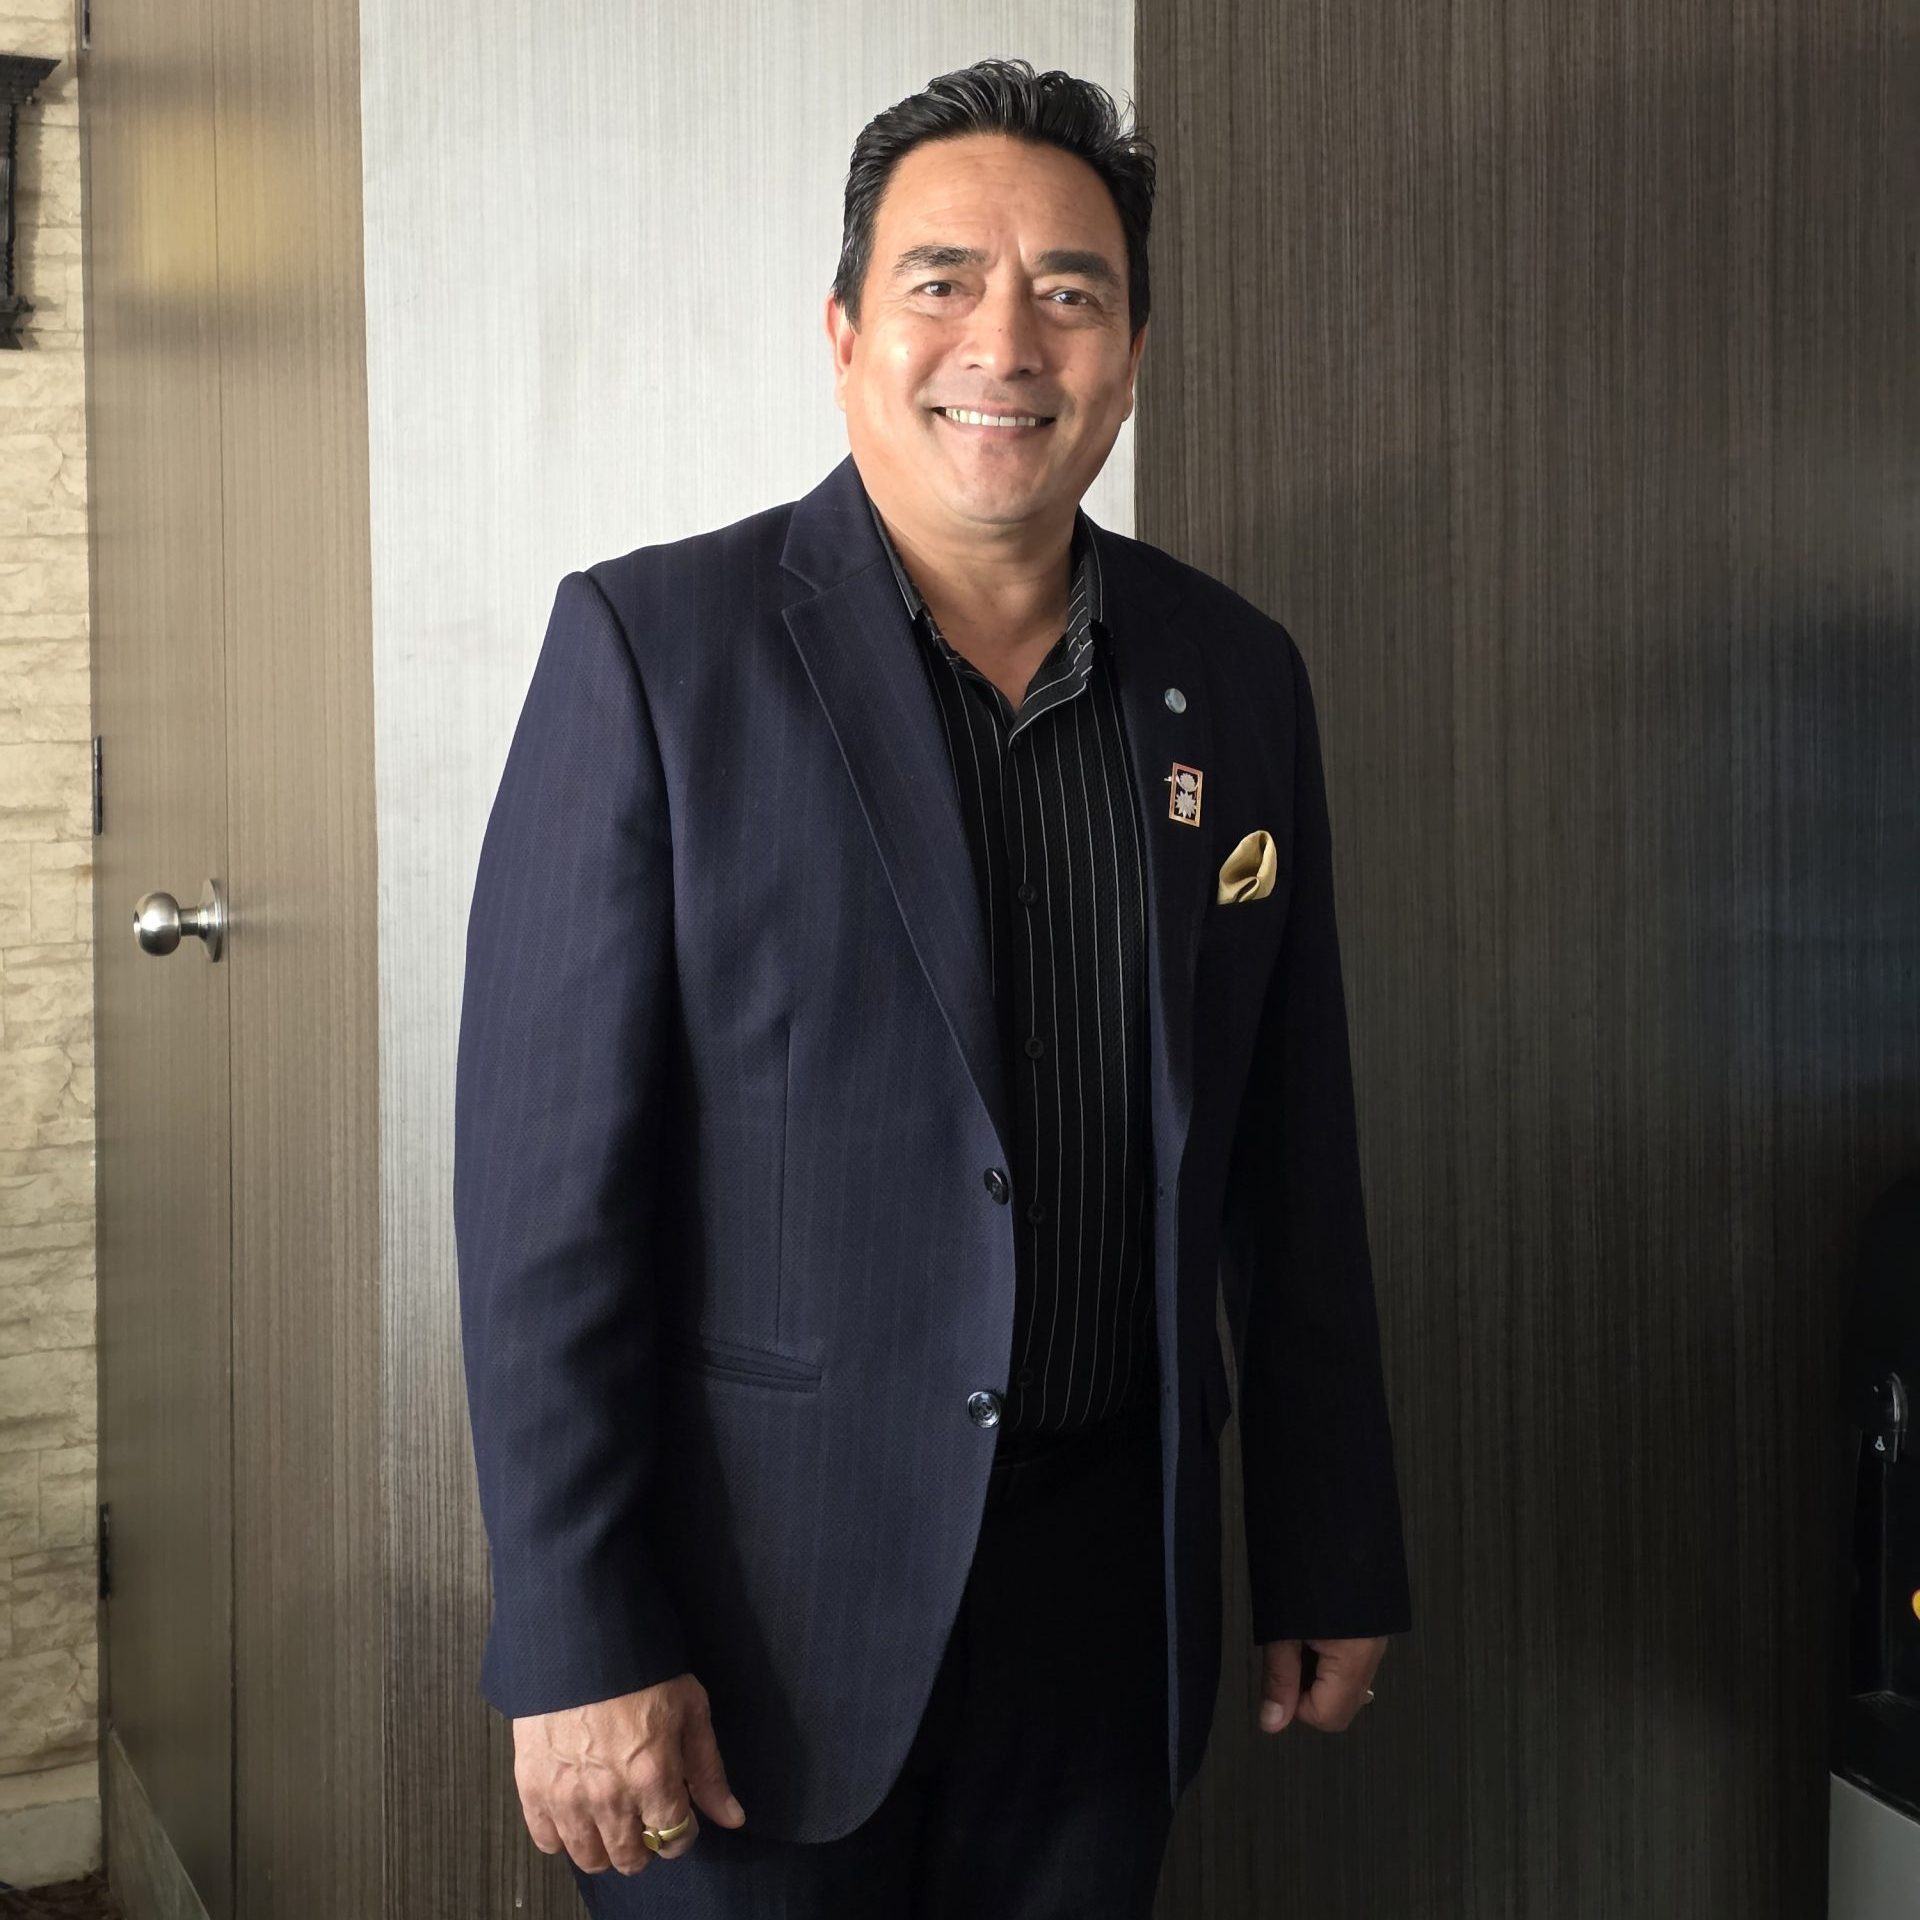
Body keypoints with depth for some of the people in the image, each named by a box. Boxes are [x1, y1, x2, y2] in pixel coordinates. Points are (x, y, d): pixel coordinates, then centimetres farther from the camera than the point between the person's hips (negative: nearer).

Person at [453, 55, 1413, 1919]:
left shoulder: (1237, 677, 5)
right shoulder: (652, 643, -8)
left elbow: (1293, 1170, 9)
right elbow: (543, 1175, -11)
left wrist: (1331, 1556, 11)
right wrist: (575, 1642, -14)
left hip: (1105, 1593, 4)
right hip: (759, 1595, -3)